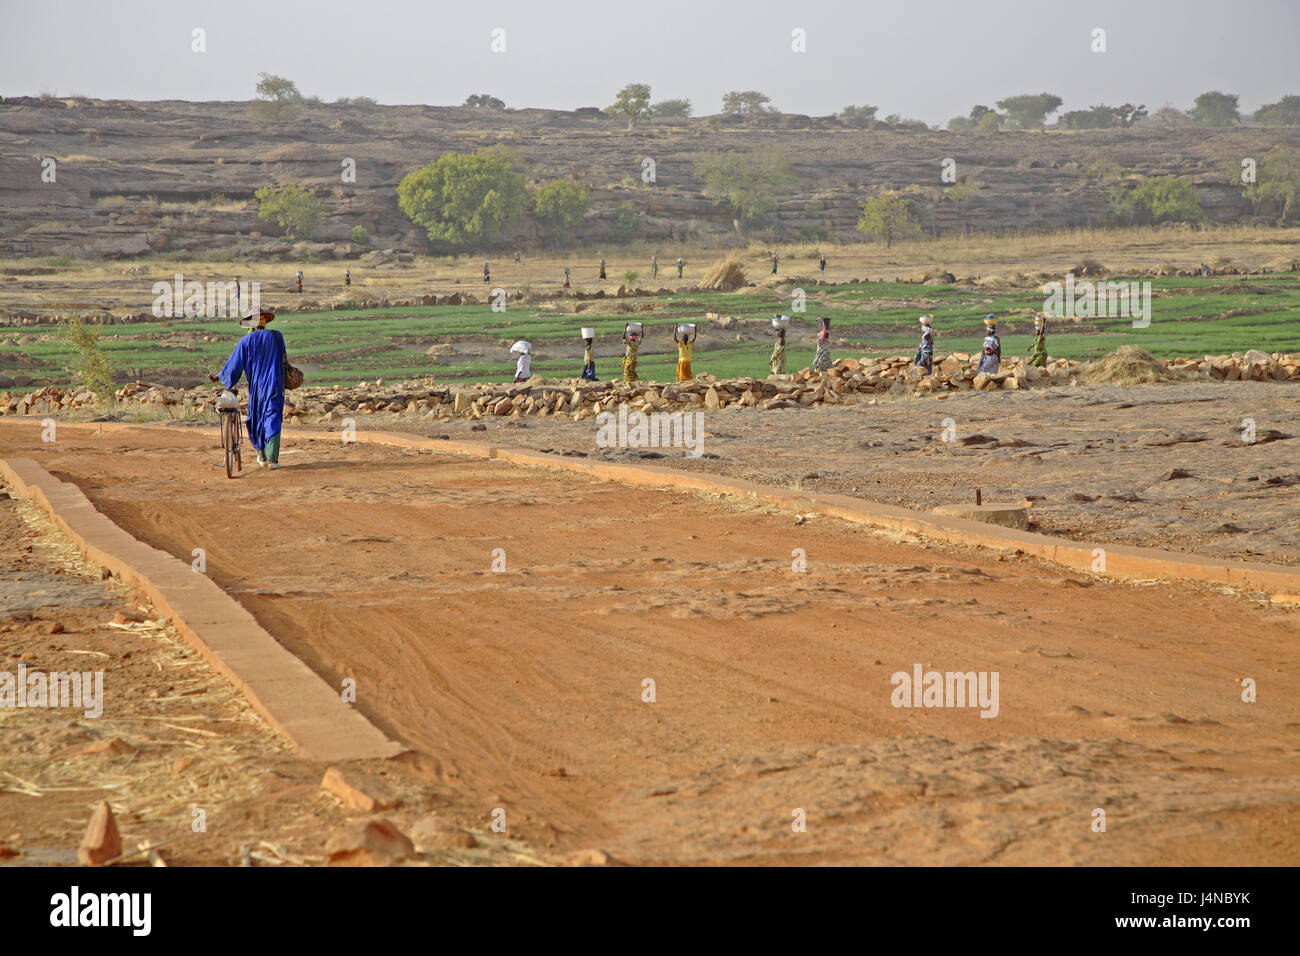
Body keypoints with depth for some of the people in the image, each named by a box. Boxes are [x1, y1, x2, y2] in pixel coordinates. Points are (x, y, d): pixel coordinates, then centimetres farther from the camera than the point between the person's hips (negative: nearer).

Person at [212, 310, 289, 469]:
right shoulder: (277, 337, 2)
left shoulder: (246, 341, -3)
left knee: (257, 419, 15)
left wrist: (218, 378, 11)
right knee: (273, 420, -2)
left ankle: (262, 457, 21)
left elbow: (234, 365, -1)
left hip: (256, 386, 0)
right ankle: (273, 459, -12)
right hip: (275, 386, 0)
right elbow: (284, 359, 14)